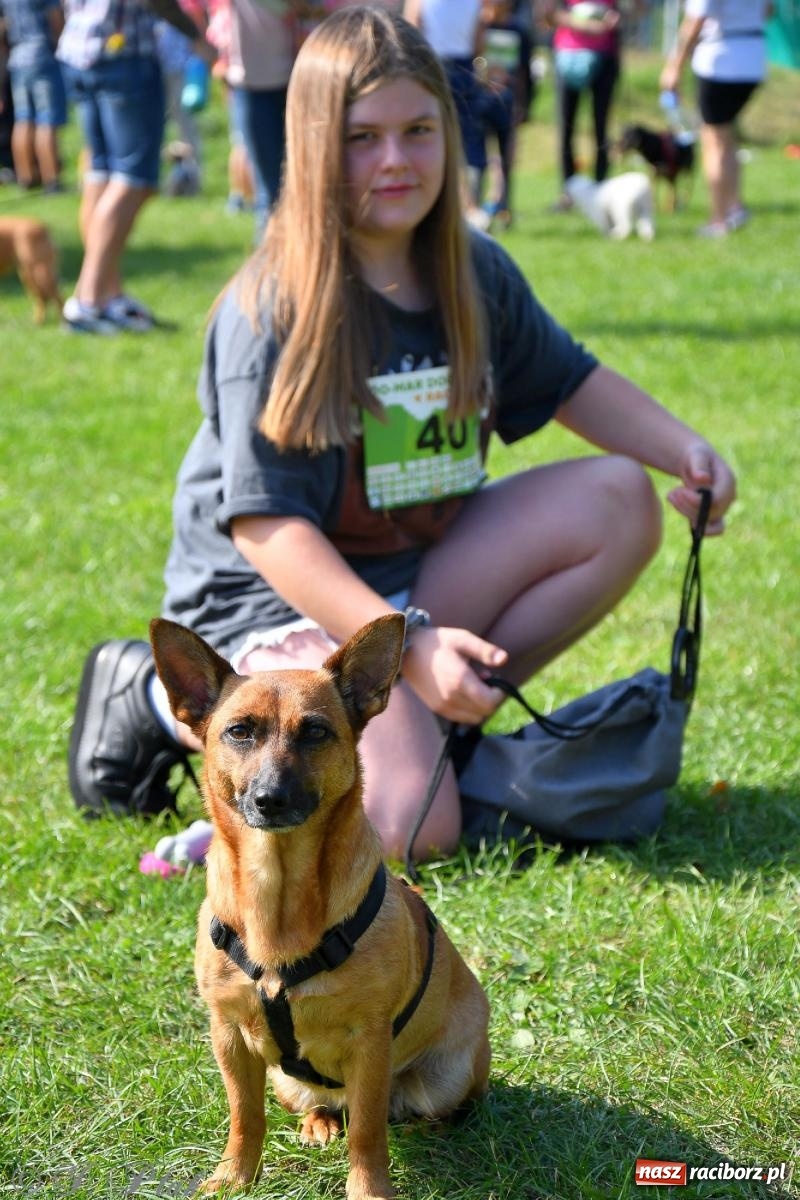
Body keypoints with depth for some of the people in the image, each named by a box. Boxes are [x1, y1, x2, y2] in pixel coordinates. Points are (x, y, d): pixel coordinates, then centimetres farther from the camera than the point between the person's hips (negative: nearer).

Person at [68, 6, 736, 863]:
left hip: (418, 573, 7)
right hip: (271, 597, -7)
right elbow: (267, 526, -24)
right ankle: (167, 703, -3)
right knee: (409, 829, -25)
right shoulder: (273, 309, -20)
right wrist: (408, 645, -34)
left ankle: (437, 715, -5)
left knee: (617, 502, -7)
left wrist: (686, 452, -2)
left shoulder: (471, 273, 2)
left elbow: (573, 385, 18)